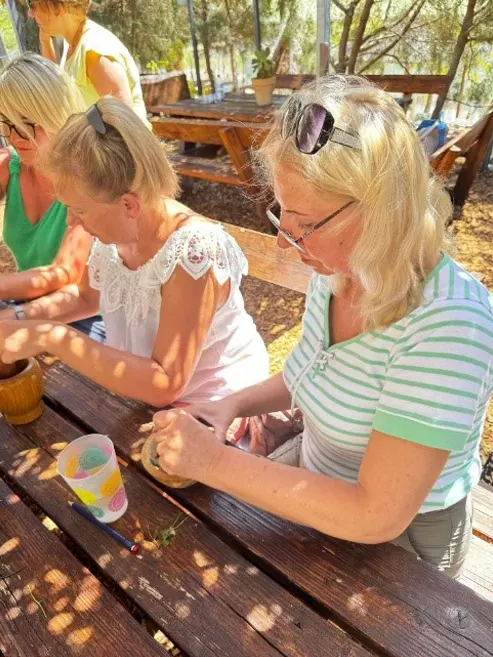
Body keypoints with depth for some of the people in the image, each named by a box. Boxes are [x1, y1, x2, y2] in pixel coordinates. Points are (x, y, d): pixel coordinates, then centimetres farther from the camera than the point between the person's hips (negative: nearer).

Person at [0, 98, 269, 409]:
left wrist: (50, 337, -30)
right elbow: (87, 297, 13)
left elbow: (164, 384, -30)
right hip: (142, 391, 6)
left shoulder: (193, 253, -30)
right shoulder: (114, 233, -8)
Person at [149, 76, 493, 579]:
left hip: (398, 537, -5)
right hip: (315, 475, 6)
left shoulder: (447, 324, -33)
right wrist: (234, 405, -10)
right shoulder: (337, 269, -10)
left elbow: (376, 517, -29)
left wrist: (216, 463, -26)